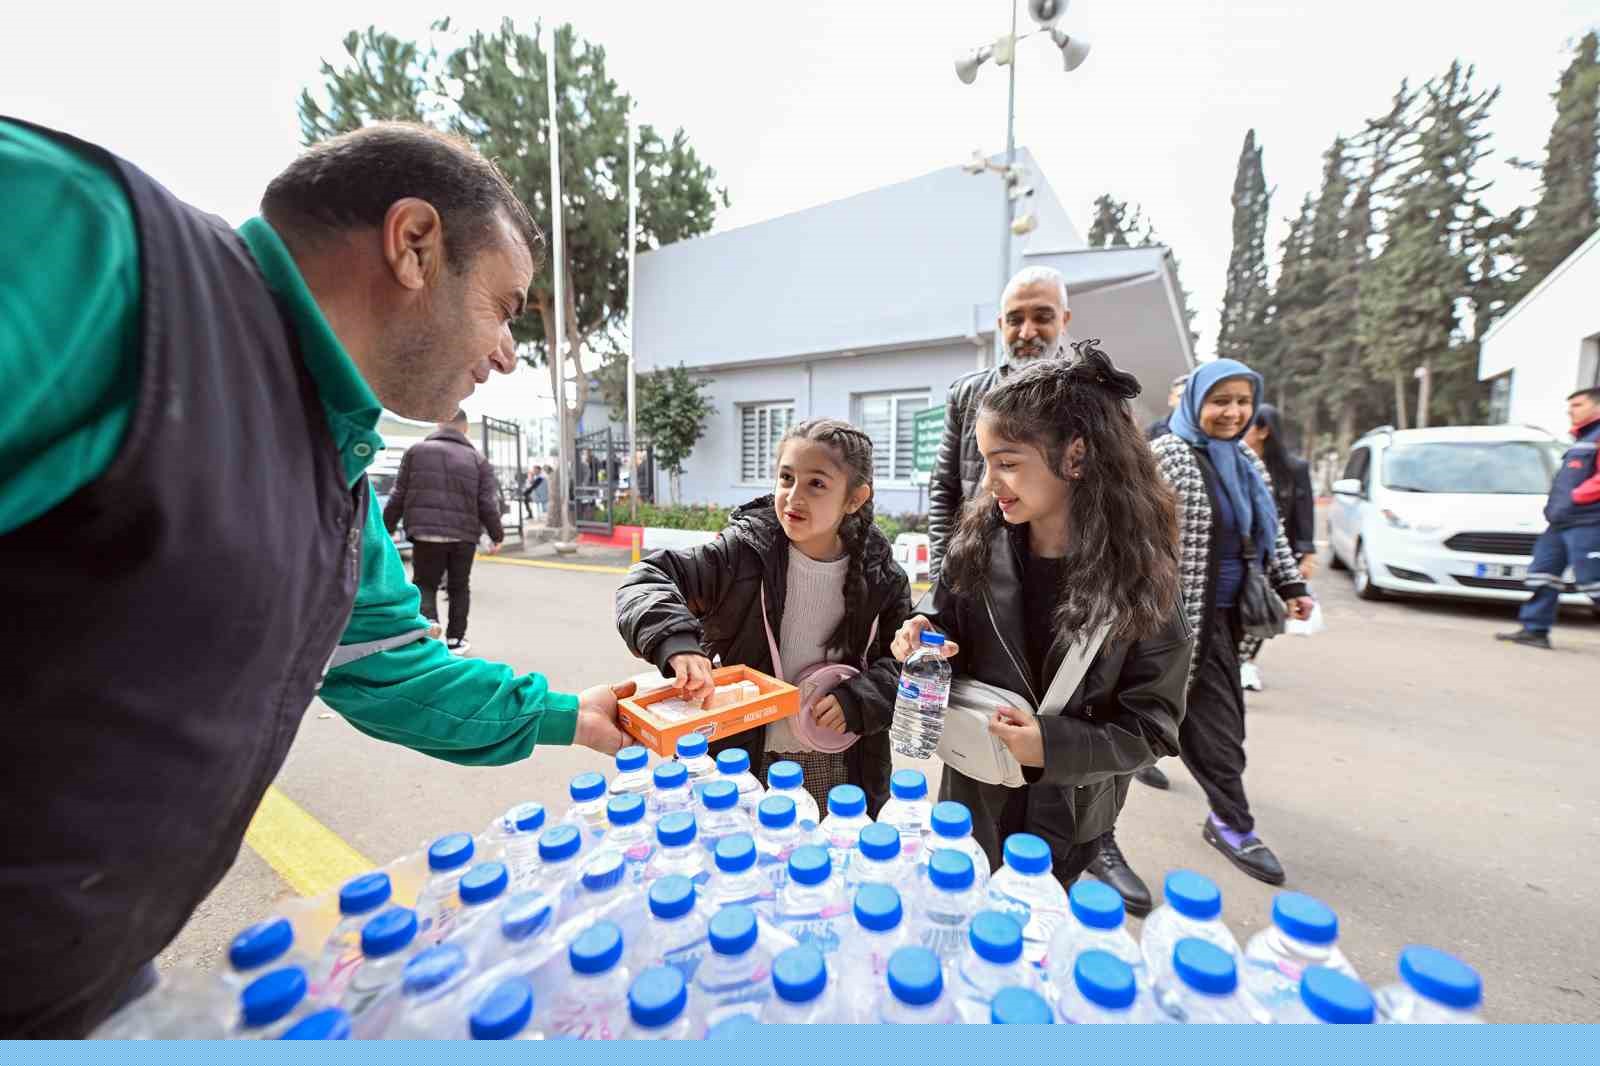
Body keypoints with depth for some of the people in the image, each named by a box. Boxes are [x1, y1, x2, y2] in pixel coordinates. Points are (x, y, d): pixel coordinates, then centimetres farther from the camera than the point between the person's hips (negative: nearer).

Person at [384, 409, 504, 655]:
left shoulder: (416, 451, 5)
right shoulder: (477, 459, 4)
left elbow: (399, 495, 5)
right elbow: (487, 503, 0)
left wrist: (387, 528, 14)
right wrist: (497, 535, 11)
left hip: (426, 533, 0)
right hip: (464, 535, 1)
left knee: (424, 584, 11)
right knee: (459, 587, 14)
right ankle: (455, 638, 20)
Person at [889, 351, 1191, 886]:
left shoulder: (1137, 574, -18)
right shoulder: (979, 540, -13)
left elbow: (1152, 726, -13)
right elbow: (943, 622, 1)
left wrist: (1054, 745, -26)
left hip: (1066, 811, -2)